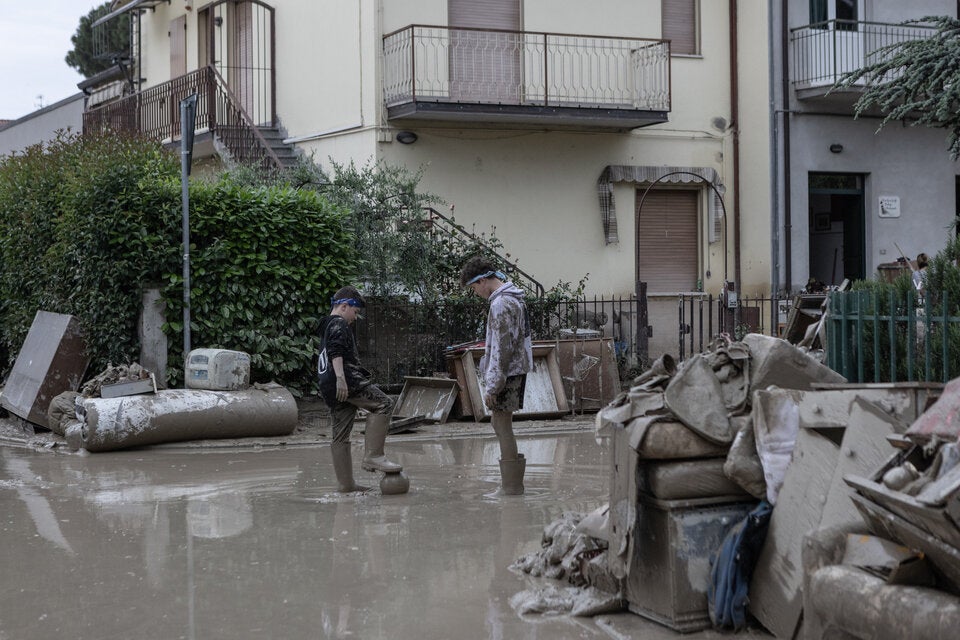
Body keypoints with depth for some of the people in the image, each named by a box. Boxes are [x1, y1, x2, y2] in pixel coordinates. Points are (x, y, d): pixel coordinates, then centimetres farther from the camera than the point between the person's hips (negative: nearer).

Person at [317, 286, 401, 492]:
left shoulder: (326, 327, 30)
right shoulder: (338, 324, -1)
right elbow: (336, 351, -18)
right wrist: (340, 377, -26)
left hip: (330, 389, 10)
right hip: (347, 382, -10)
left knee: (340, 436, 8)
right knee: (383, 404, -11)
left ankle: (345, 483, 8)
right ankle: (372, 456, -20)